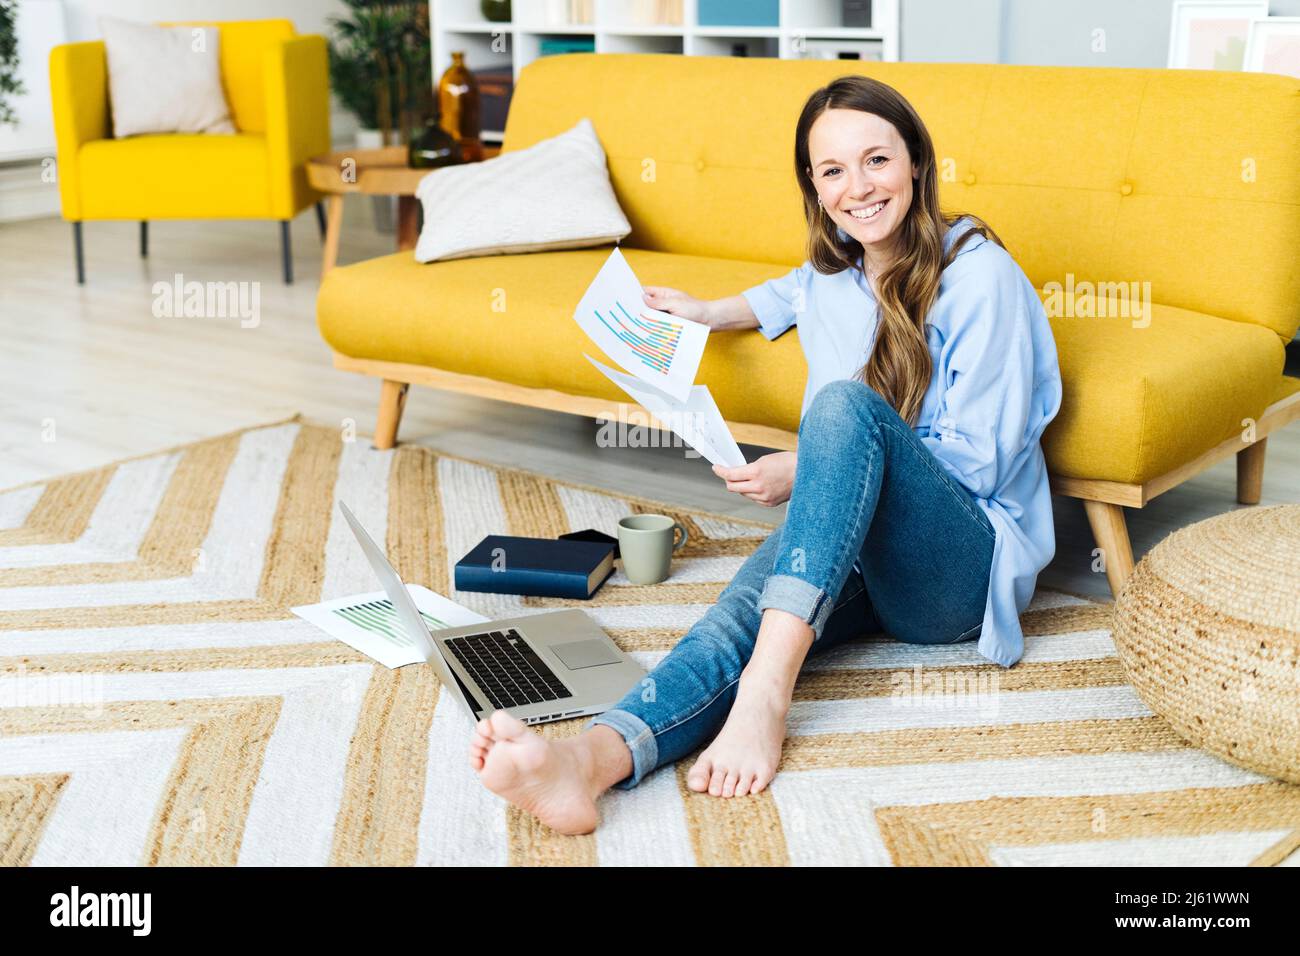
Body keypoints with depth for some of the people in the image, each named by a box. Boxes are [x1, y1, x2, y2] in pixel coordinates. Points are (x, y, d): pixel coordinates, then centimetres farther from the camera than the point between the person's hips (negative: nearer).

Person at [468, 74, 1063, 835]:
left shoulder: (976, 274, -7)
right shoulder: (831, 275, 13)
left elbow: (975, 461, -10)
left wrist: (803, 472, -14)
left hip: (963, 568, -4)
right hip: (849, 550, 5)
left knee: (846, 402, -33)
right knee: (749, 602, -32)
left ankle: (765, 690, -46)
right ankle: (595, 755, -62)